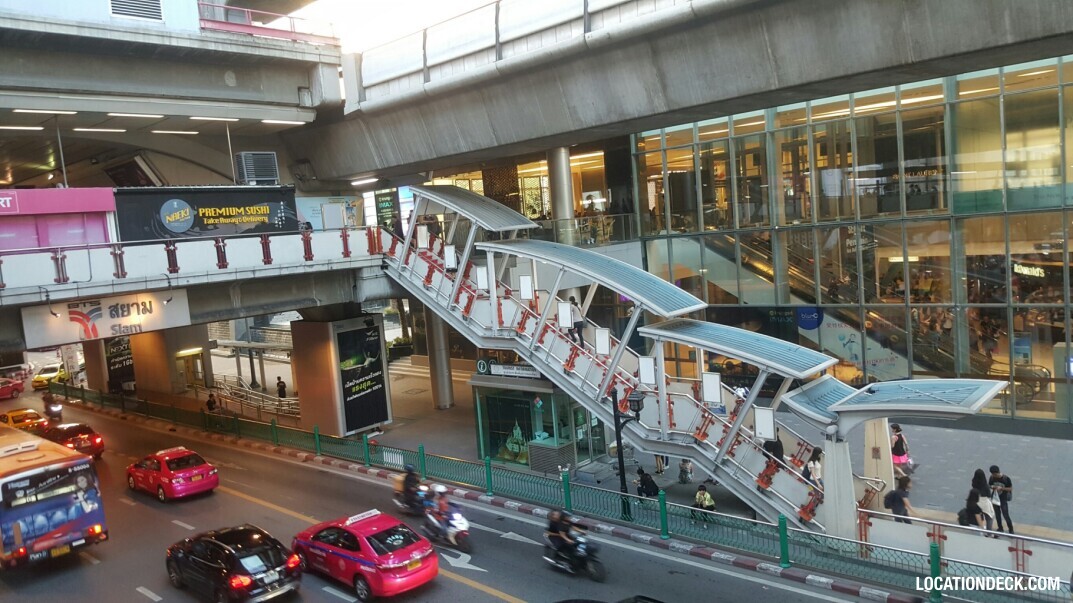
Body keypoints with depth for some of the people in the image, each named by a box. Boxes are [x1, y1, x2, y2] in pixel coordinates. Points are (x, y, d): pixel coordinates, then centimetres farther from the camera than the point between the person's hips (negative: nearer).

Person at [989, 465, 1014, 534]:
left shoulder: (1006, 478, -18)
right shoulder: (992, 477, -8)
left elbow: (1010, 489, -11)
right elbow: (989, 485, 5)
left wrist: (1001, 488, -25)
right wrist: (992, 487, -19)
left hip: (1003, 500, -4)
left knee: (1006, 515, 0)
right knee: (997, 514, 16)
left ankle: (1011, 530, 18)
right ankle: (1000, 528, 34)